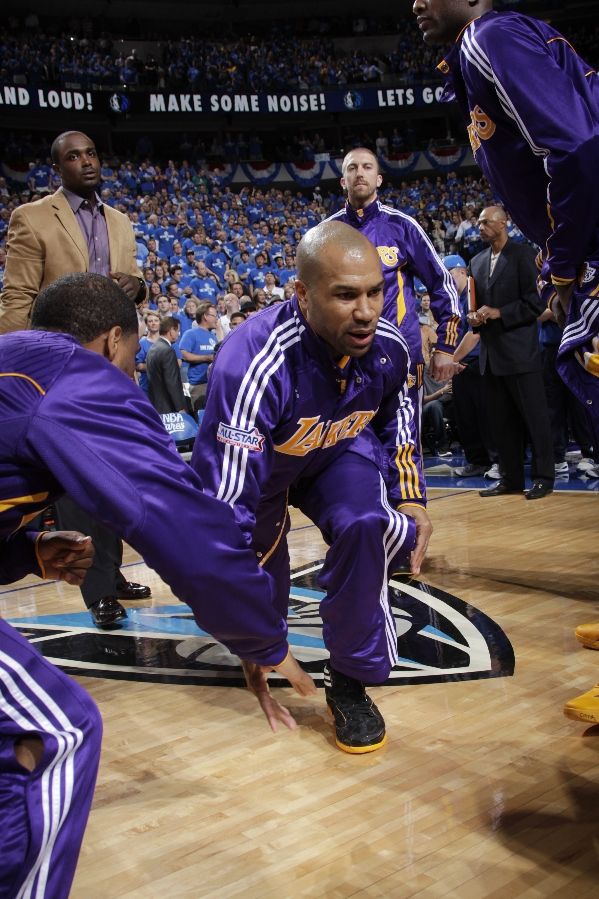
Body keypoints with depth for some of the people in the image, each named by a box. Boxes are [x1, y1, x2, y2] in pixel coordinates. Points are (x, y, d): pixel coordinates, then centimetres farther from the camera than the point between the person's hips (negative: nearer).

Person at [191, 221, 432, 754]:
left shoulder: (389, 345, -23)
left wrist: (409, 498, -5)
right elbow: (223, 497, -40)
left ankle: (351, 681, -10)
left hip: (339, 453, 2)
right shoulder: (252, 361, -40)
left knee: (365, 525, -29)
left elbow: (395, 411, 3)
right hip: (258, 463, -2)